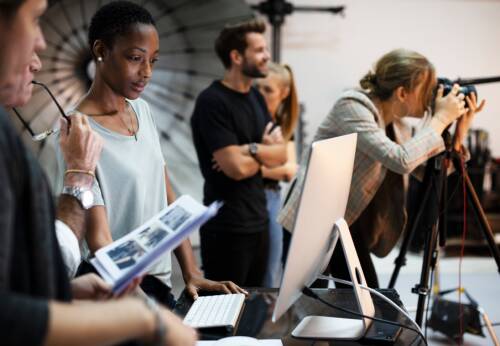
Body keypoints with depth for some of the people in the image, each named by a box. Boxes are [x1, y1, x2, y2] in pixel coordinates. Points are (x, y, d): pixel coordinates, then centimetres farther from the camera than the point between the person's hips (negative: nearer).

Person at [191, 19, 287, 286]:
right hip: (227, 228, -8)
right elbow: (237, 167, -22)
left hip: (259, 221, 8)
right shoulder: (212, 102, -16)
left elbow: (282, 154, 5)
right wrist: (266, 150, -3)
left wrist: (252, 149, -15)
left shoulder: (256, 98, 11)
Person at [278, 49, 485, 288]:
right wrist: (441, 118, -22)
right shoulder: (352, 107, -21)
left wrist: (458, 135, -5)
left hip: (350, 225, 8)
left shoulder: (393, 121, 3)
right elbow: (401, 160, -34)